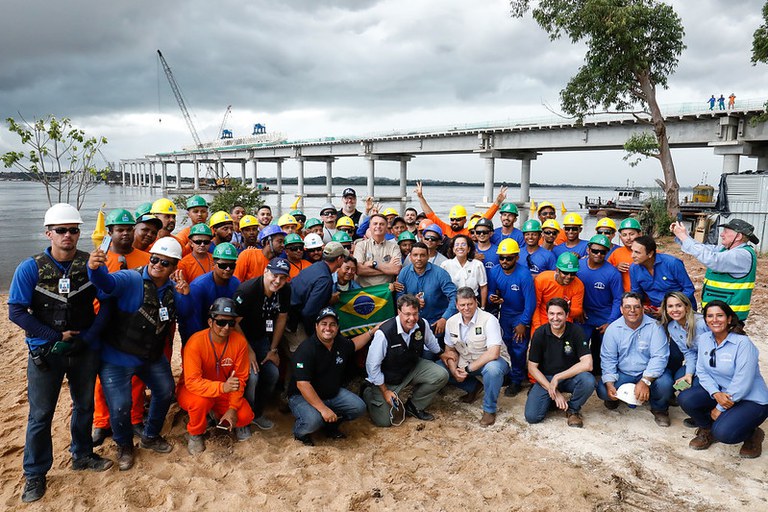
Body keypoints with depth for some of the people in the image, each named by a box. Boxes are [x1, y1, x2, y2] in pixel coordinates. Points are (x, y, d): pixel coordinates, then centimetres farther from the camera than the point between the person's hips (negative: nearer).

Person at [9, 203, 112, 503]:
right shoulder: (30, 268, -9)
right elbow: (16, 312, -11)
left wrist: (86, 337, -12)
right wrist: (57, 336, -14)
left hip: (84, 351, 2)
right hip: (45, 352, -2)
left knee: (84, 405, 16)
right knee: (40, 414, 7)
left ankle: (82, 455, 37)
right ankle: (35, 474, 25)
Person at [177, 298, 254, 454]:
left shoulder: (240, 341, -16)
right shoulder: (196, 342, -27)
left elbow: (240, 378, -9)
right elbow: (192, 382, -31)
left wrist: (233, 408, -19)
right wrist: (222, 387, -44)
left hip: (224, 391, 3)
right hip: (191, 390, -3)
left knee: (245, 416, -18)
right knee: (201, 401, -36)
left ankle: (219, 415, 18)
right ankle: (195, 434, -3)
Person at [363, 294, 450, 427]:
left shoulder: (422, 324, -18)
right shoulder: (384, 333, -33)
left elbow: (432, 344, 8)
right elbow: (372, 365, -21)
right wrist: (385, 391, -17)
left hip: (412, 368, 5)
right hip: (387, 377, -4)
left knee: (441, 375, -17)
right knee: (383, 421, -5)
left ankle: (413, 406, 4)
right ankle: (368, 393, 26)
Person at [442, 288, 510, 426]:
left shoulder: (488, 320, -22)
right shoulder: (451, 322, -4)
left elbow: (493, 353, -29)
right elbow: (450, 350, 5)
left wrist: (468, 368, -26)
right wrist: (454, 370, -14)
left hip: (491, 360, -6)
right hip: (465, 362, 6)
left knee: (492, 369, -39)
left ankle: (489, 409, -13)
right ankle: (473, 386, 14)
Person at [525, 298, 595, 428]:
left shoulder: (576, 331, -13)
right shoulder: (539, 334, -10)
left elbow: (587, 364, -23)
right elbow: (532, 367, -6)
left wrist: (557, 378, -23)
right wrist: (553, 391, -15)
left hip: (570, 377, 0)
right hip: (545, 378, 1)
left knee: (588, 380, -34)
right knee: (531, 416, -19)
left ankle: (573, 409, -3)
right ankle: (553, 399, 15)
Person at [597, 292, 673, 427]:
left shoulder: (654, 327, -12)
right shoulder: (613, 329, -4)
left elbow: (659, 357, -19)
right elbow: (608, 359, -4)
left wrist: (645, 381, -31)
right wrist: (609, 384, -18)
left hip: (649, 373, -1)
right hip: (622, 374, 2)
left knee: (665, 384, -32)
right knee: (603, 390, -22)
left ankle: (660, 409, 4)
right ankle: (615, 398, 18)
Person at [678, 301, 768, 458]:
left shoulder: (743, 343, -22)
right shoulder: (704, 339, -4)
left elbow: (742, 383, -23)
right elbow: (702, 371, -1)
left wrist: (720, 408, -16)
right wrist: (716, 394, -19)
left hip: (752, 399, -5)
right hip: (718, 391, 6)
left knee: (723, 433, -27)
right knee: (685, 399, -20)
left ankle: (753, 435, 9)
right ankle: (707, 430, 10)